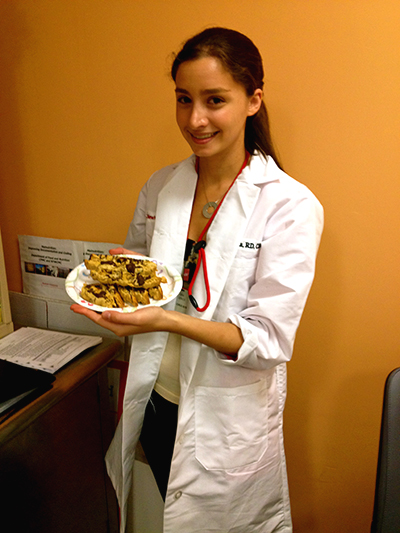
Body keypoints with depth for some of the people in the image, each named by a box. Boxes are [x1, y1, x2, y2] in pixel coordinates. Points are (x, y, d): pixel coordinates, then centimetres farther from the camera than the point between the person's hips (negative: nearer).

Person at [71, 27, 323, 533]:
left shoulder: (290, 206, -19)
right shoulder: (159, 187, -3)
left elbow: (269, 340, -20)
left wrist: (167, 320, -32)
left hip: (230, 419, -4)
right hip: (157, 401, 5)